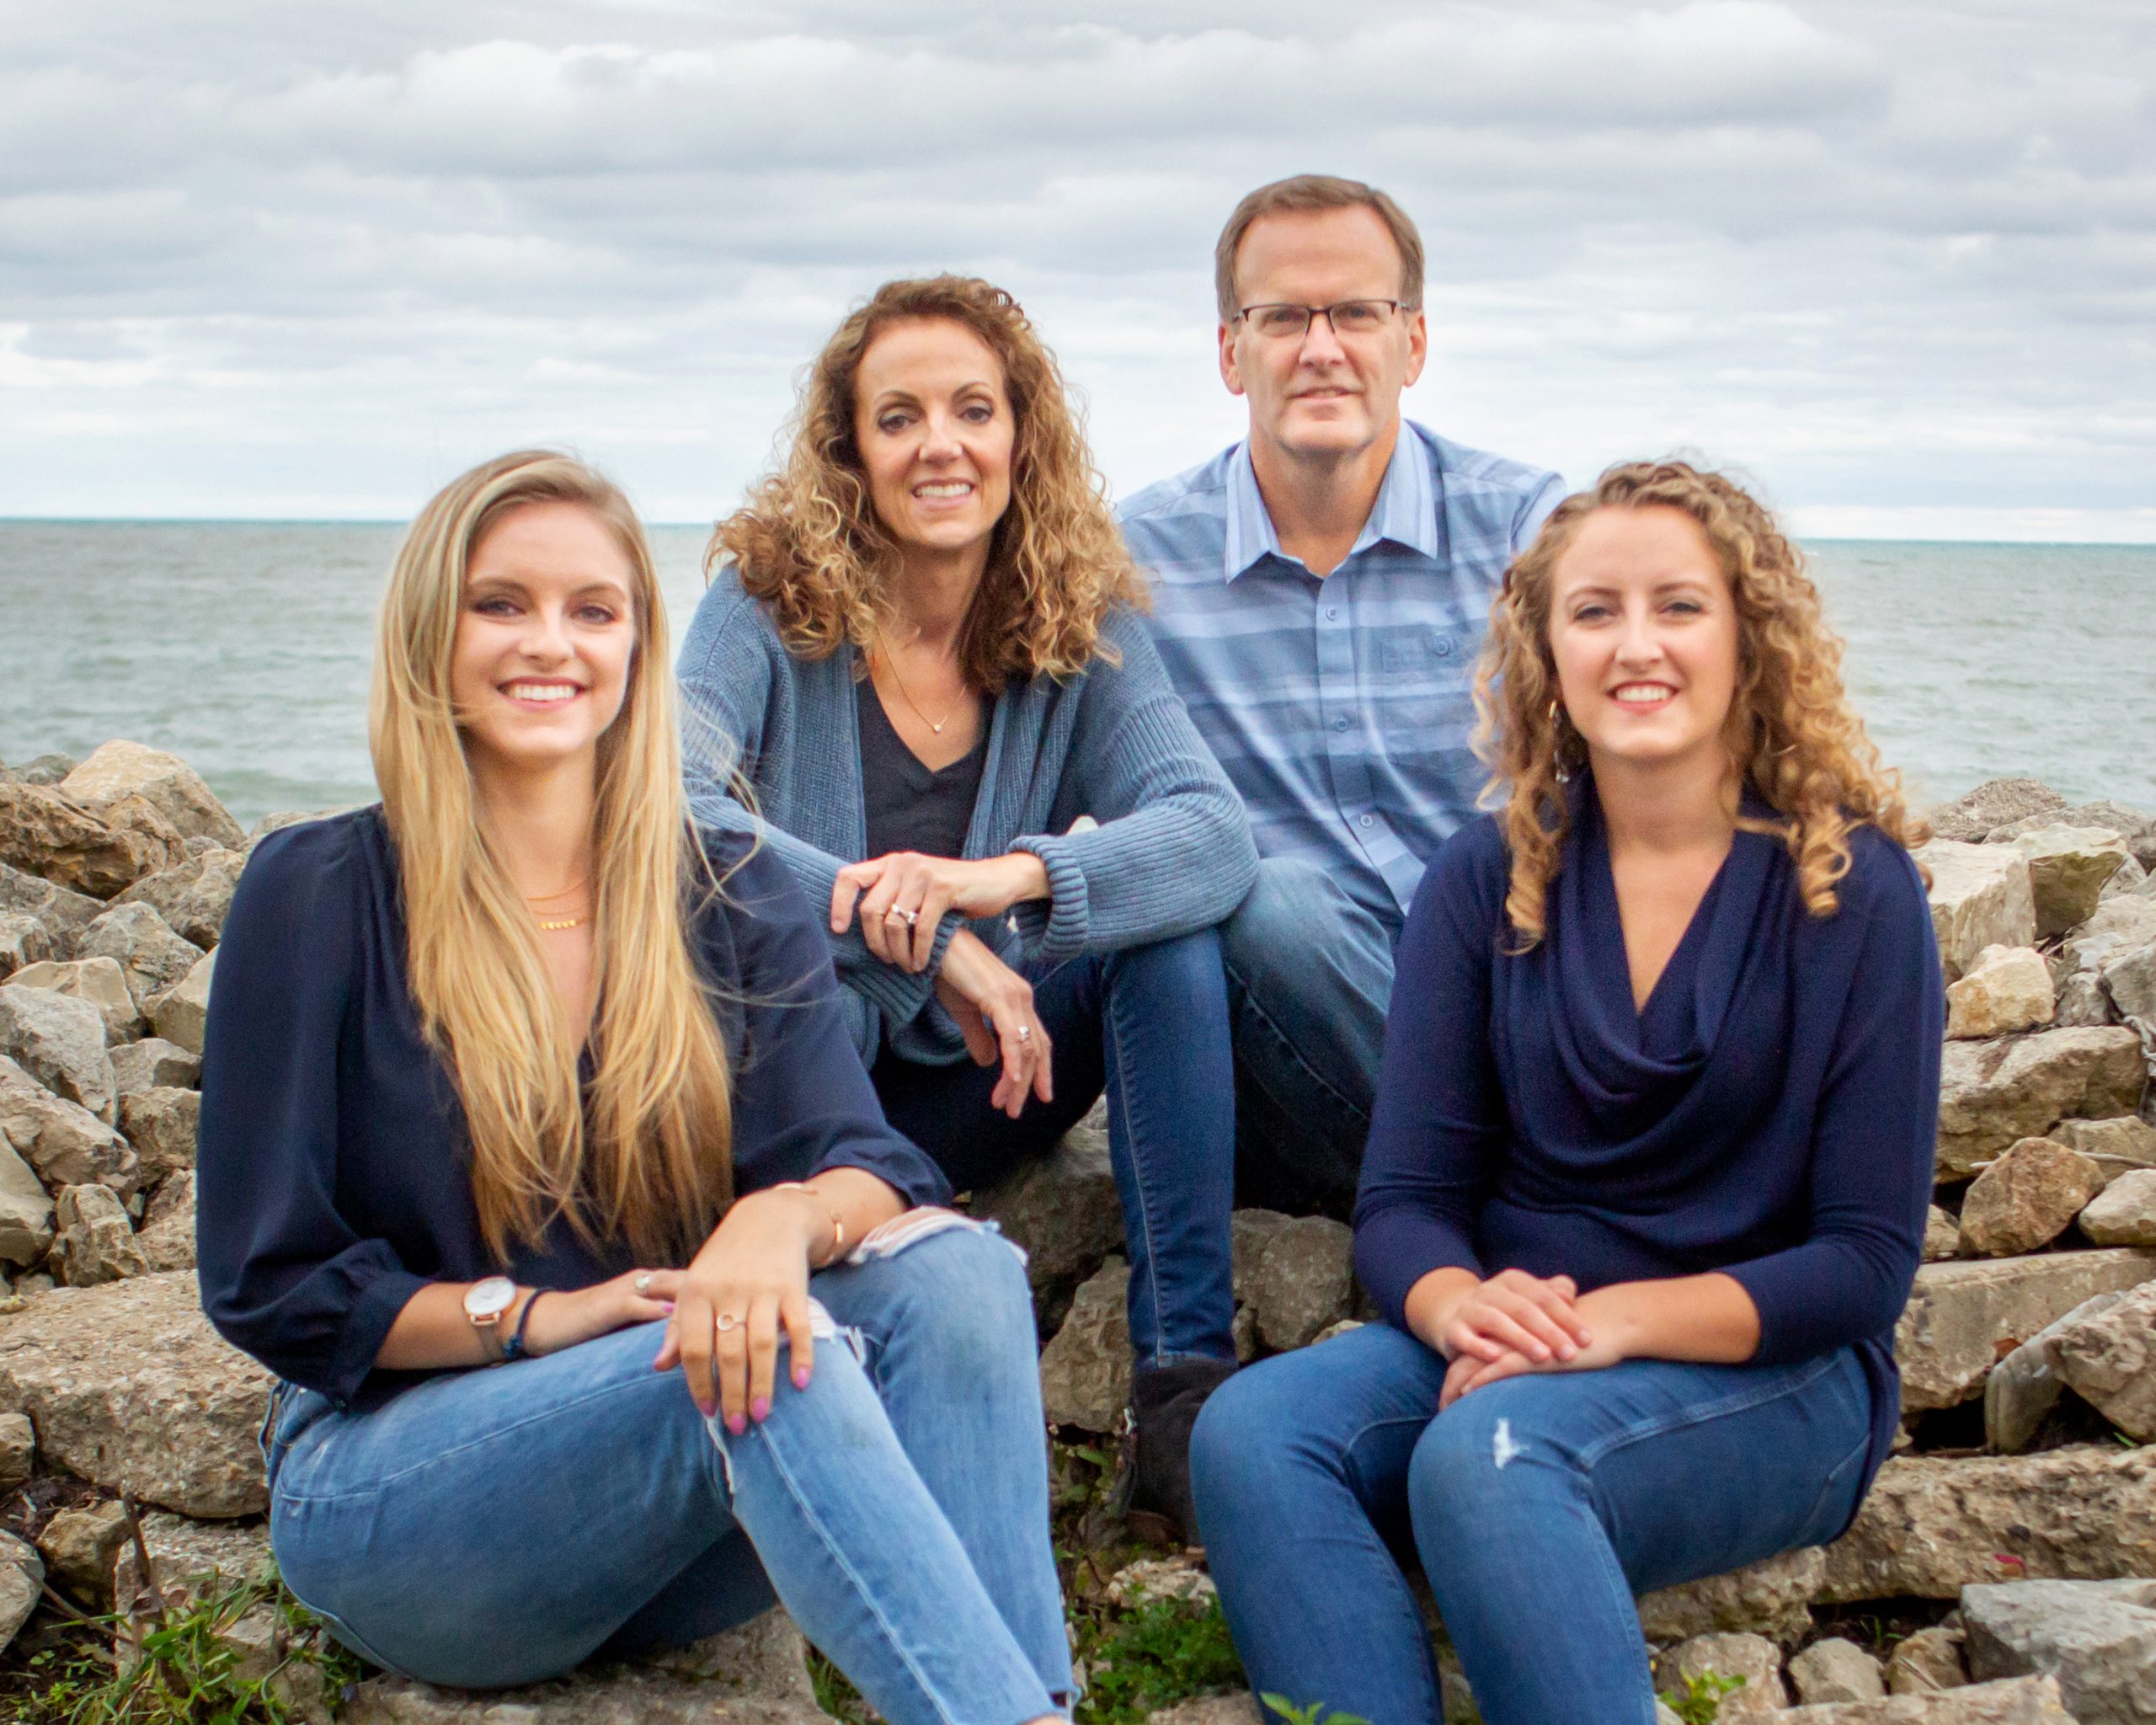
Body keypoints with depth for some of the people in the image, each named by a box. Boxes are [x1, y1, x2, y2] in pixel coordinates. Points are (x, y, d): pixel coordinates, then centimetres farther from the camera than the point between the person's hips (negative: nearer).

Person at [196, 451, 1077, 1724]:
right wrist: (538, 1317, -17)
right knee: (765, 1369, -33)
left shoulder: (736, 901, 8)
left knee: (955, 1273, -26)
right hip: (391, 1486, -3)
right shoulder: (320, 895, -1)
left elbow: (868, 1164, -7)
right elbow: (269, 1284, -2)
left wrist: (787, 1218, -31)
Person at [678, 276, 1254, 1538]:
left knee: (1168, 932, -21)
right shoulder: (772, 599, -10)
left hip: (969, 1091, 3)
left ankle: (1187, 1389, -23)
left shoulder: (1080, 630, -3)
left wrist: (1009, 876, -39)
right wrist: (924, 938, -36)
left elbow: (1219, 835, -19)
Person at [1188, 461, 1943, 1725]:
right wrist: (1460, 1305, -23)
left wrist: (1615, 1321, -22)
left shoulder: (1852, 887, -5)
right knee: (1252, 1434, -26)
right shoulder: (1489, 877, 5)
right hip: (1512, 1342, 4)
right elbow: (1406, 1199, 2)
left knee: (1488, 1455, -35)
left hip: (1771, 1374, -3)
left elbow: (1867, 1262, -7)